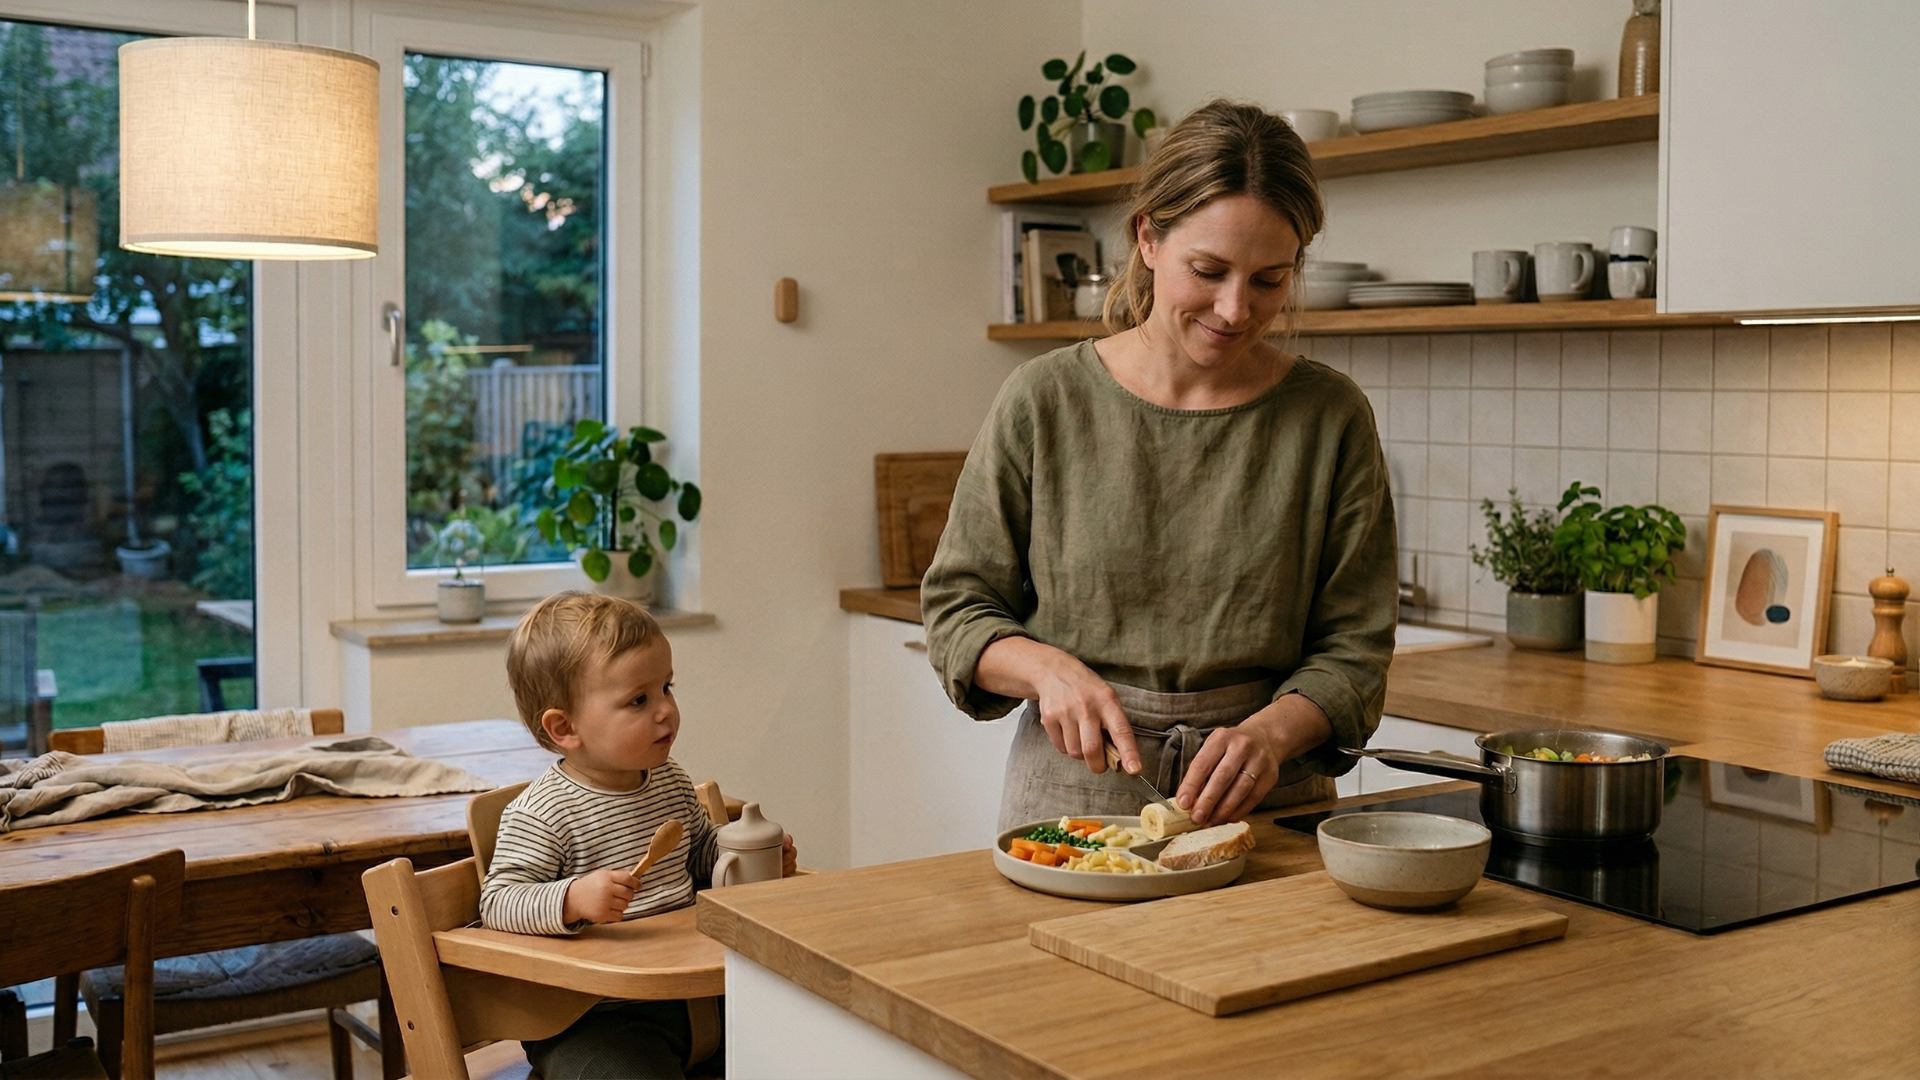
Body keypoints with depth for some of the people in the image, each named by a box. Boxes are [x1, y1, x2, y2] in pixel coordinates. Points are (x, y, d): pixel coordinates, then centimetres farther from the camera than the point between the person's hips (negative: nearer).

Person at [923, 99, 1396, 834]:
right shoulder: (1045, 401, 0)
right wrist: (1048, 669, -12)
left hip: (1265, 810, 1)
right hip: (1072, 792, 0)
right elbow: (956, 609, 6)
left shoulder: (1329, 417, 1)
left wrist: (1272, 732, -15)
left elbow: (1352, 649, 3)